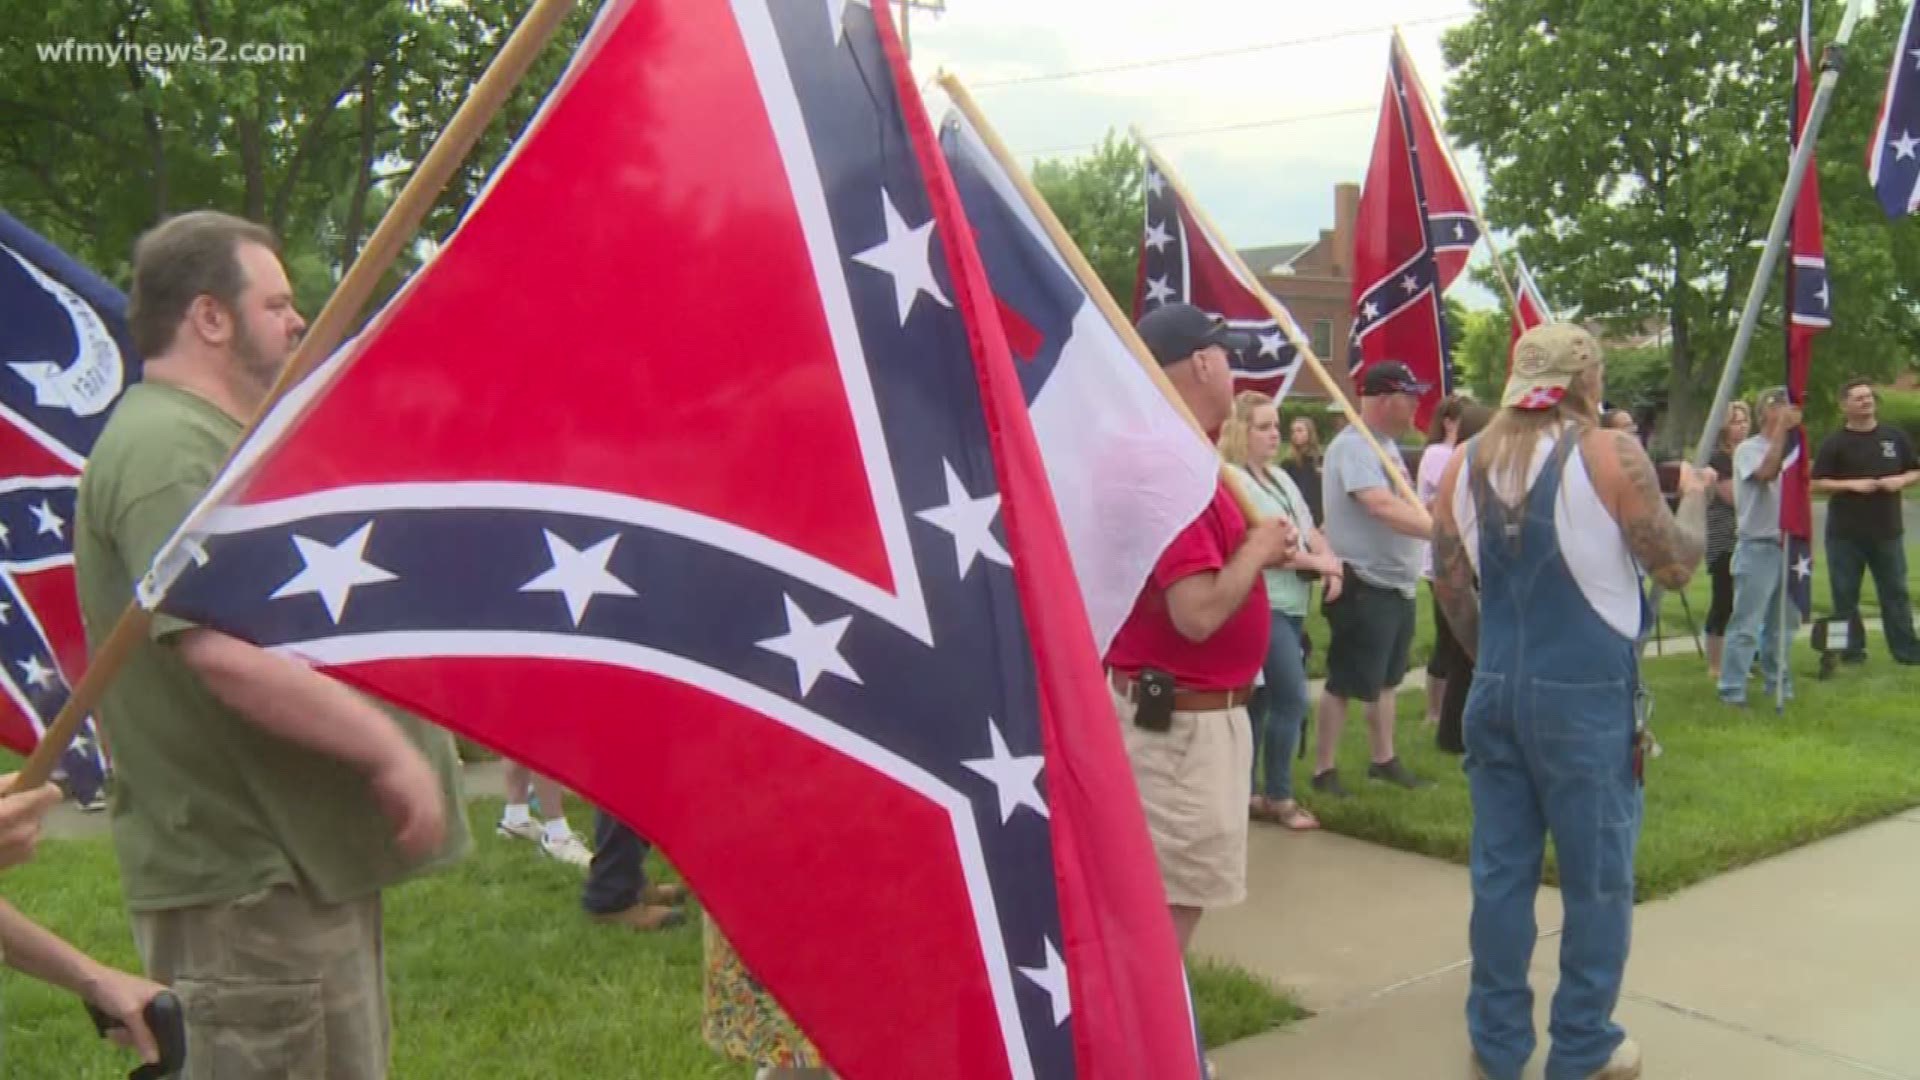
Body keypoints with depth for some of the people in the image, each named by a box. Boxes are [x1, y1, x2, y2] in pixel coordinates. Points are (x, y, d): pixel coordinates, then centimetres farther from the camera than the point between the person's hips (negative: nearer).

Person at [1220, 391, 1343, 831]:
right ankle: (1278, 797, 4)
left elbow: (1307, 528, 18)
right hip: (1262, 606, -9)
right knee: (1292, 699, -9)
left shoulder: (1281, 477, 17)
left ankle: (1247, 795, 19)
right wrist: (1316, 562, -13)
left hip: (1289, 604, 9)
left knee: (1261, 700, 12)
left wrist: (1332, 561, -1)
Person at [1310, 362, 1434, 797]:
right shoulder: (1352, 445, -19)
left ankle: (1383, 760, 30)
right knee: (1346, 682, -1)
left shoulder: (1387, 444, 13)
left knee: (1385, 679, 18)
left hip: (1396, 582, 10)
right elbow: (1383, 507, -33)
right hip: (1363, 585, -10)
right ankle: (1323, 769, 9)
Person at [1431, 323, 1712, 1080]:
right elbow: (1675, 566, -6)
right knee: (1597, 877, 10)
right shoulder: (1611, 455, -11)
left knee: (1500, 870, 11)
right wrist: (1695, 499, 12)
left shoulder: (1465, 464, 4)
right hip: (1588, 695, -4)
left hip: (1496, 691, 5)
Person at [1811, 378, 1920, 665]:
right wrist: (1851, 484, -17)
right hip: (1845, 533, -2)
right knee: (1845, 595, 3)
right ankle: (1852, 650, 13)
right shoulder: (1835, 443, -2)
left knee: (1896, 592, 7)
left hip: (1888, 530, 2)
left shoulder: (1896, 437, 7)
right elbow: (1817, 483, -4)